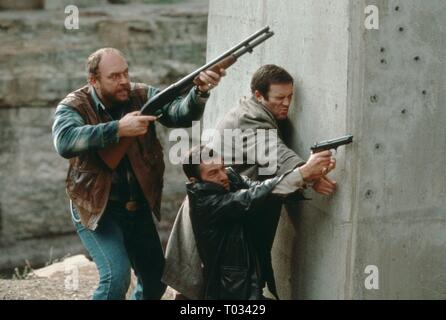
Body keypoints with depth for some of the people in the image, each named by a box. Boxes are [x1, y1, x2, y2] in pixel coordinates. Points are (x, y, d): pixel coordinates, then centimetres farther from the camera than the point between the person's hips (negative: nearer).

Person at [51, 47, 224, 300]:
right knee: (117, 275, -22)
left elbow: (181, 113, -16)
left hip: (139, 208, 5)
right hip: (97, 209, -5)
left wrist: (200, 91, -37)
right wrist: (118, 129, -38)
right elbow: (65, 142, -33)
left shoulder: (142, 96, -3)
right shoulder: (74, 106, -13)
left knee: (156, 279, 15)